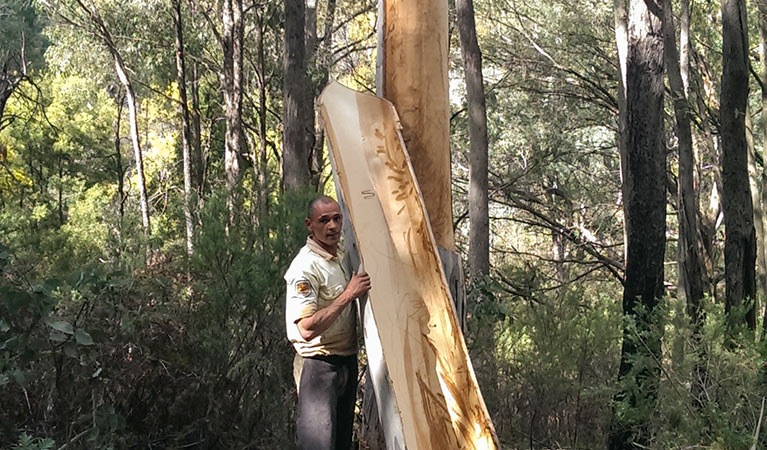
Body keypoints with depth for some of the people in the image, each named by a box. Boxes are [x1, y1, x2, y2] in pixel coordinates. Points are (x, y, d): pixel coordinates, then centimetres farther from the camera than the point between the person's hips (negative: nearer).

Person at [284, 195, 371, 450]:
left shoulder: (343, 257, 10)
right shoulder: (305, 266, -19)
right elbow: (307, 329, -27)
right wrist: (349, 294, -25)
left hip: (347, 362, 9)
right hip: (319, 366, -9)